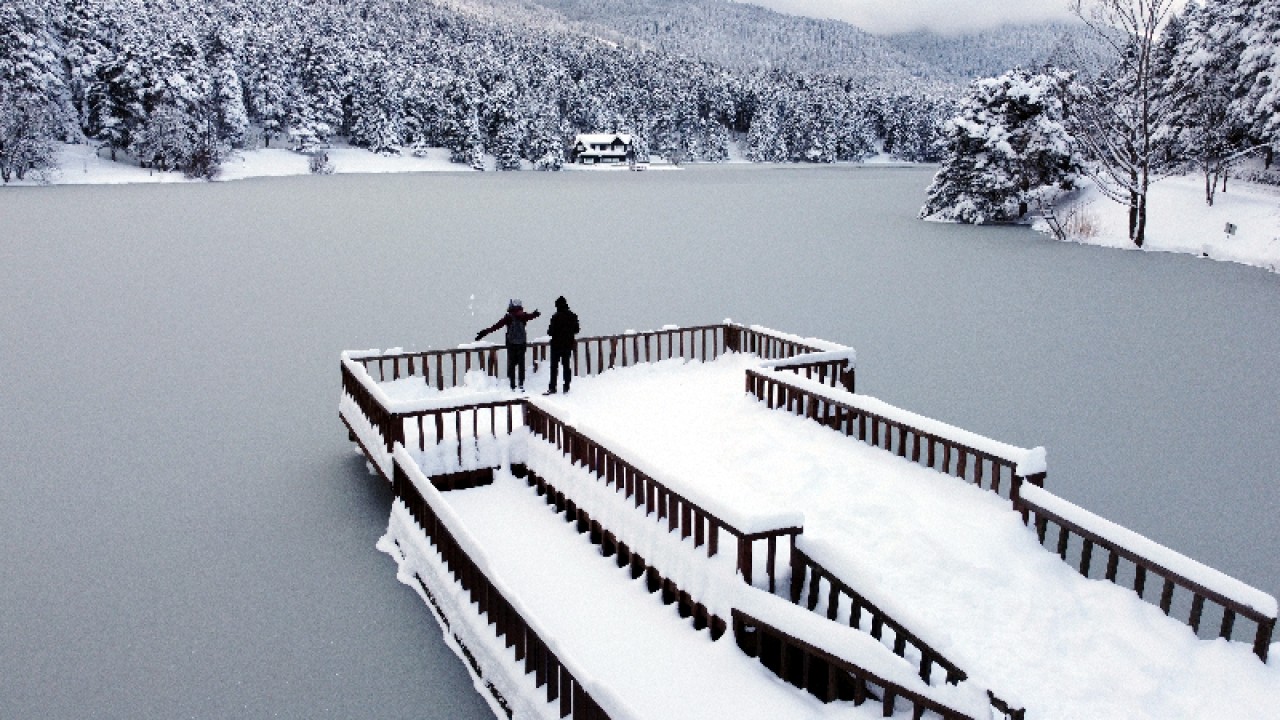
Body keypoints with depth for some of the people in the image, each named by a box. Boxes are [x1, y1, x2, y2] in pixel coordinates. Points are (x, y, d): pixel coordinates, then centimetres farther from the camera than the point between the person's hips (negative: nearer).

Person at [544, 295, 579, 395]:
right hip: (568, 344, 5)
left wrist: (550, 331, 5)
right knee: (566, 365, 11)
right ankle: (566, 387, 12)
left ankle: (552, 387, -1)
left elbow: (551, 331, -16)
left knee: (554, 365, 1)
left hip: (557, 344, -5)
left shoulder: (556, 317, -17)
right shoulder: (572, 316, 1)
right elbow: (576, 330, 8)